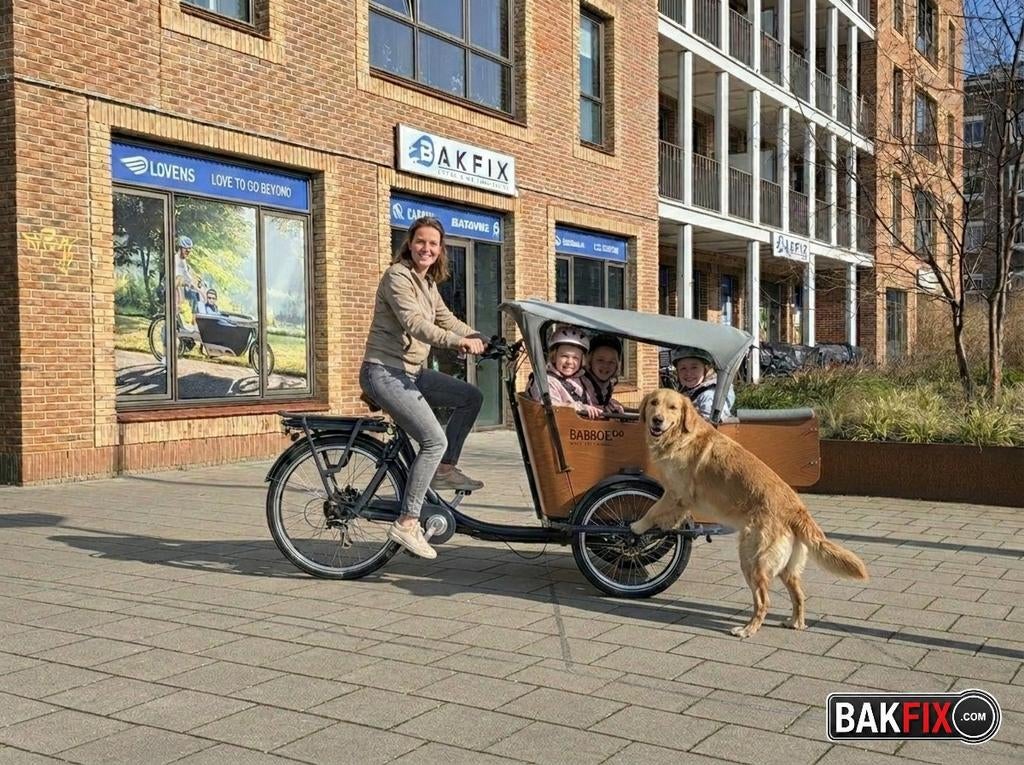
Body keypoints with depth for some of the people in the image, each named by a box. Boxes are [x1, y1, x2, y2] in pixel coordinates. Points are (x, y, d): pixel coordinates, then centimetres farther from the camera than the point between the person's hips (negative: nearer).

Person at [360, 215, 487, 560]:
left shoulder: (427, 282, 15)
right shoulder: (397, 276, -13)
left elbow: (446, 320, 13)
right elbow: (414, 324, -26)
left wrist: (478, 337, -3)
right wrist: (459, 342, -35)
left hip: (411, 372, 9)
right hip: (384, 372, -9)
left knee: (471, 397, 7)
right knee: (435, 440, -18)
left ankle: (444, 469, 13)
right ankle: (406, 523, -13)